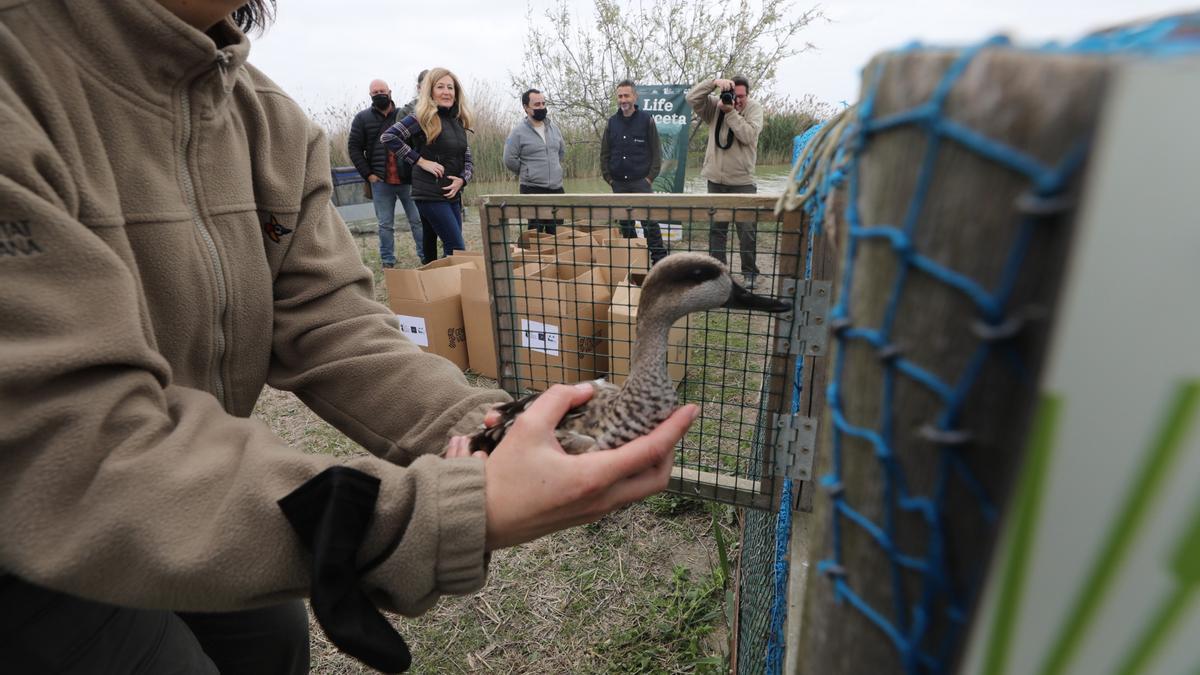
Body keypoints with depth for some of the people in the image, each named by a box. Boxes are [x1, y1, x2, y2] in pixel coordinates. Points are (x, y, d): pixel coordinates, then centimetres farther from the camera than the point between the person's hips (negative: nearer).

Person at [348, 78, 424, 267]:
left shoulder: (405, 115, 7)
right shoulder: (362, 118, 7)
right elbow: (354, 147, 7)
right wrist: (368, 174, -2)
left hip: (407, 180, 0)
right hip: (380, 182, 0)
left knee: (417, 221, 4)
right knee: (385, 224, 5)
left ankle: (426, 258, 13)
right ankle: (388, 262, 14)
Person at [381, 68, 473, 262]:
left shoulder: (458, 121, 14)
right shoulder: (422, 118, -6)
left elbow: (467, 159, 16)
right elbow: (388, 136, -14)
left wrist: (462, 180, -4)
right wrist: (421, 161, -16)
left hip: (453, 195, 7)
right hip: (430, 195, -7)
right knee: (457, 249, -12)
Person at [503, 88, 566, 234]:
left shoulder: (553, 128, 11)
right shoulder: (518, 132, -6)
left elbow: (562, 151, 23)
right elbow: (509, 160, -8)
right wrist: (527, 173, 3)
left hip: (557, 188, 5)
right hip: (532, 190, -5)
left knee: (556, 232, 9)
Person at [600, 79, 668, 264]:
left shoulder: (646, 120, 0)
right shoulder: (612, 122, 9)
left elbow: (656, 151, -1)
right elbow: (604, 153, 13)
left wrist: (650, 177, -8)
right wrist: (608, 177, 4)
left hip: (641, 182, -4)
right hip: (618, 184, 4)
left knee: (650, 222, -8)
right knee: (625, 224, 9)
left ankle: (659, 260, -3)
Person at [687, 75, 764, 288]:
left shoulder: (754, 108, -1)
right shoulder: (715, 106, 3)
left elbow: (748, 135, -16)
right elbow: (692, 97, -9)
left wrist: (730, 112, -17)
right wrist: (714, 83, -20)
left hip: (743, 181, -2)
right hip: (716, 179, 2)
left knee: (747, 229, 0)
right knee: (716, 228, 11)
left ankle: (750, 273, 13)